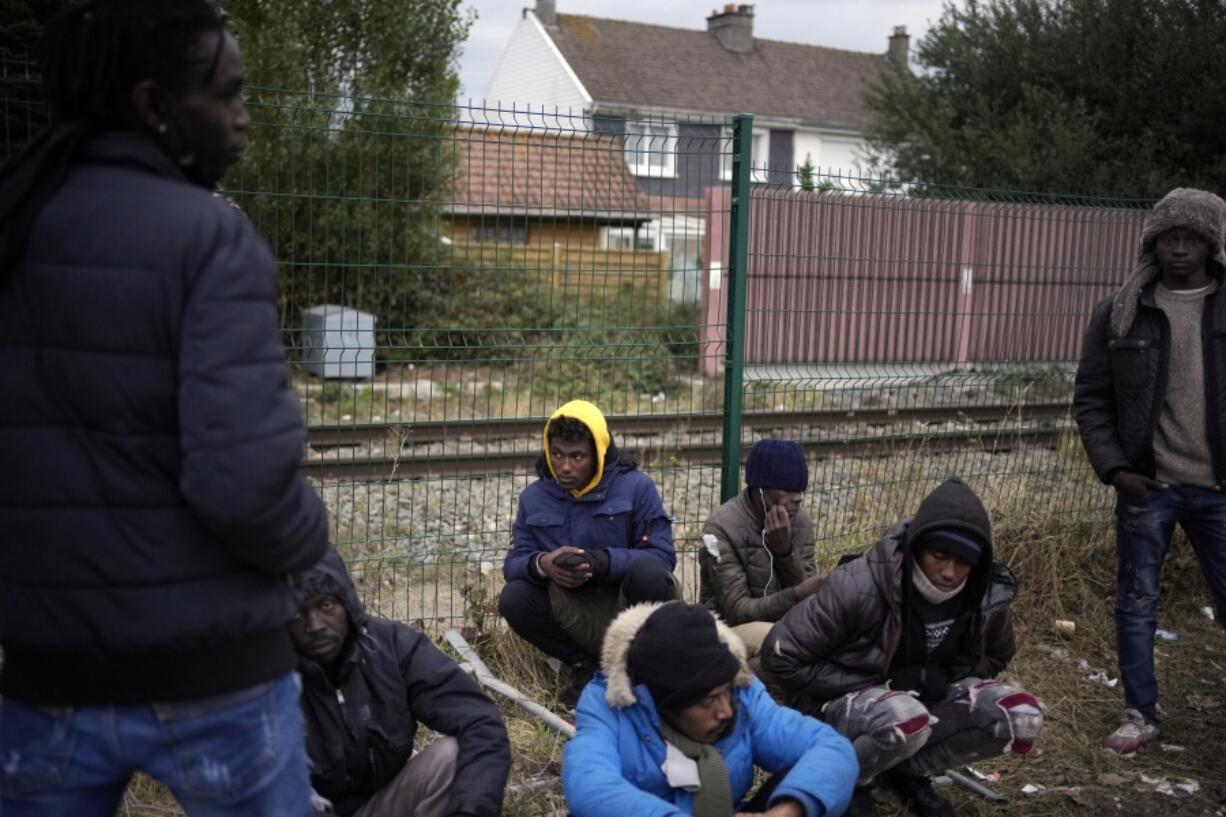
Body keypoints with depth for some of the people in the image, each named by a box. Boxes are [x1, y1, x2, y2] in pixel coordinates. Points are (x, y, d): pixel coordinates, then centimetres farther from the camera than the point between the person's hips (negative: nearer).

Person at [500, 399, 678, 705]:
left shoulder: (635, 486, -7)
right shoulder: (534, 497, 5)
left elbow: (662, 555, -15)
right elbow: (514, 563, -2)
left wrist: (601, 561, -30)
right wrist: (542, 564, -27)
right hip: (577, 617, 3)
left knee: (647, 572, -34)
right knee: (512, 599, -21)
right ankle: (585, 665, -2)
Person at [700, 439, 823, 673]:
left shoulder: (801, 520, -1)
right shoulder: (722, 527, -18)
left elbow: (808, 602, -5)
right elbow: (736, 611, -20)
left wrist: (785, 550, -21)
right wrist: (797, 594, -32)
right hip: (730, 630, -6)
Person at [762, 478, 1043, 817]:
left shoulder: (986, 595, -14)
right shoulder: (860, 587, -28)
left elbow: (994, 656, 9)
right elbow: (782, 656, -22)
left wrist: (944, 676, -13)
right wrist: (882, 684, -22)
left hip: (923, 700, 5)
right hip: (846, 699, -5)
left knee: (1022, 715, -17)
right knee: (906, 720, -38)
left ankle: (906, 768, 0)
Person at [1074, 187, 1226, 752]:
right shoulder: (1119, 313, 0)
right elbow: (1090, 398, 3)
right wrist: (1114, 468, -7)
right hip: (1146, 485, 0)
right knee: (1136, 603, 8)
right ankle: (1140, 715, 22)